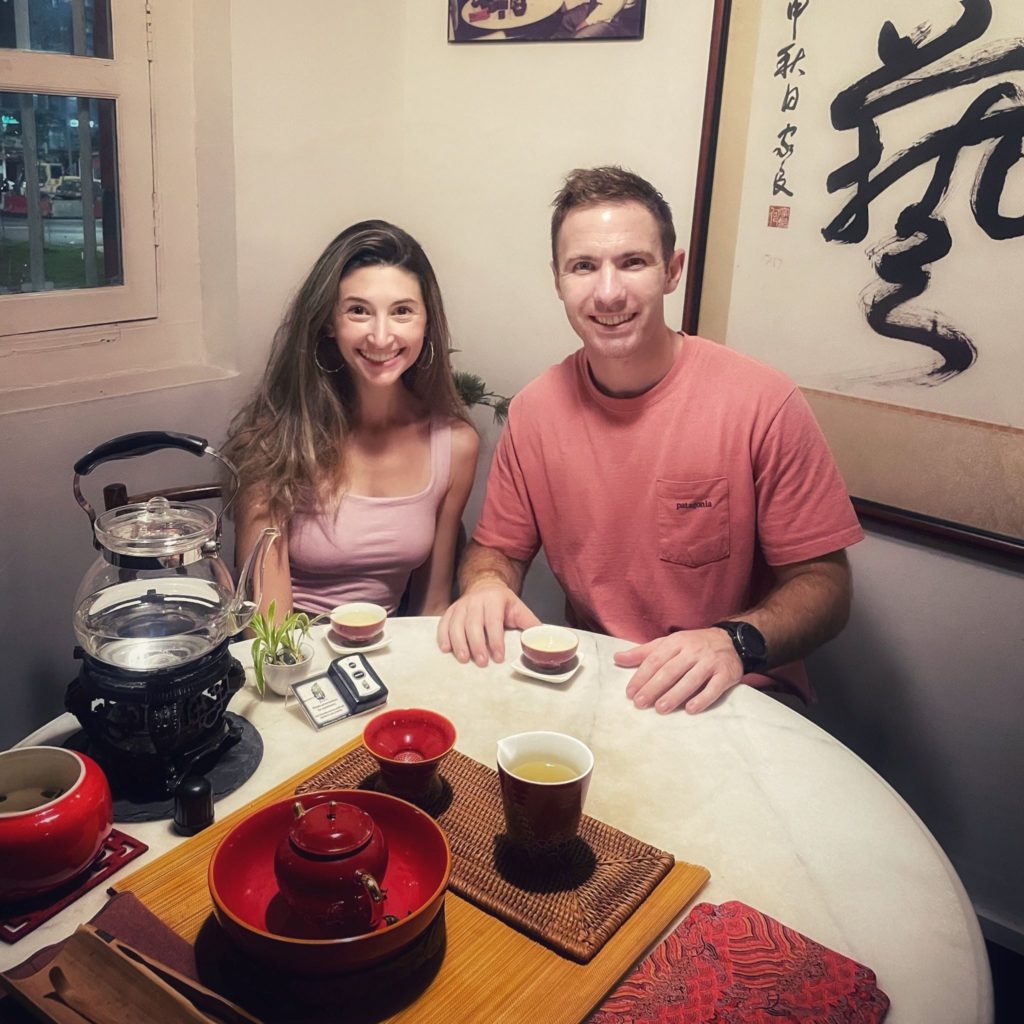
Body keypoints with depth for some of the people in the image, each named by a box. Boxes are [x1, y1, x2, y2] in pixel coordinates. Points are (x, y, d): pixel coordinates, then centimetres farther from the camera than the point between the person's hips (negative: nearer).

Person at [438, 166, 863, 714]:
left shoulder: (764, 403, -14)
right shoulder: (534, 408, -2)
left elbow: (824, 583, -8)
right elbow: (497, 546, 10)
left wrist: (735, 641, -27)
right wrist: (485, 585, -14)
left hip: (739, 696, -4)